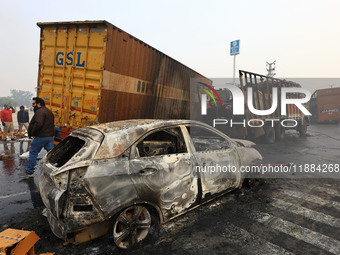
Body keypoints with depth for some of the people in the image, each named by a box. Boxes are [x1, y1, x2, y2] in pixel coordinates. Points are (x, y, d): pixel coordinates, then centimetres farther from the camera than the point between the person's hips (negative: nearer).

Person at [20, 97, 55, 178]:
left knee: (33, 153, 4)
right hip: (50, 136, 9)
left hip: (41, 137, -9)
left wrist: (33, 134, -15)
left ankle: (29, 172, 10)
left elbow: (38, 124, -26)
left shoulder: (39, 111, -13)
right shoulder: (49, 111, 18)